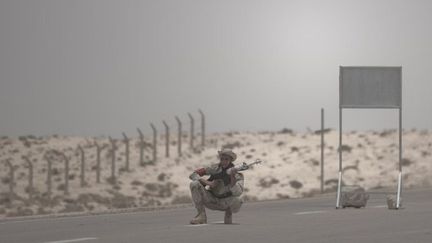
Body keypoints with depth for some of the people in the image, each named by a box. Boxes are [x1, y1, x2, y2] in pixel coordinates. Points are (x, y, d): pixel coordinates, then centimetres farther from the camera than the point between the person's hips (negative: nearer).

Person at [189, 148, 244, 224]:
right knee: (194, 184, -22)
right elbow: (193, 174, -11)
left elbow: (237, 192, -33)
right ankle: (202, 216, -13)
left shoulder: (238, 175, -15)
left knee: (237, 200, -37)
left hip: (225, 203, -2)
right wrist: (208, 183, -23)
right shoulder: (215, 168, -8)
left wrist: (232, 176, -45)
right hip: (211, 200, 2)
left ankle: (228, 214, 0)